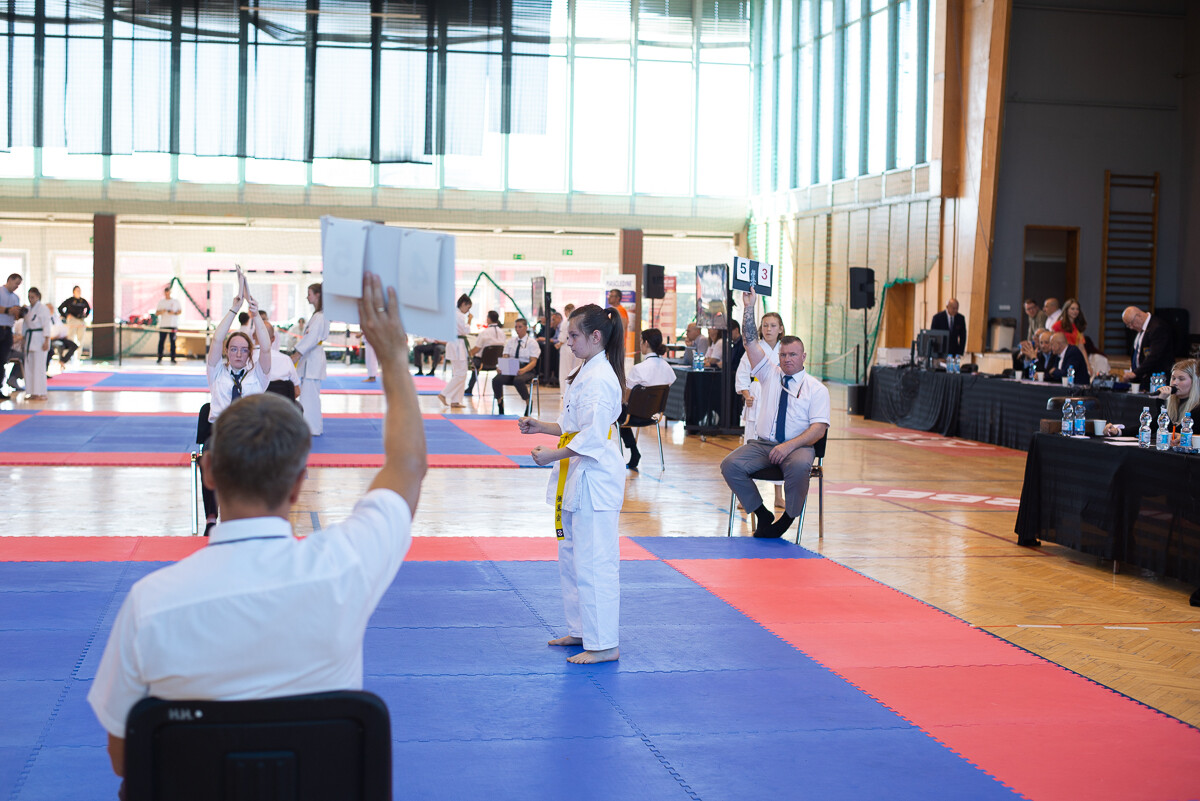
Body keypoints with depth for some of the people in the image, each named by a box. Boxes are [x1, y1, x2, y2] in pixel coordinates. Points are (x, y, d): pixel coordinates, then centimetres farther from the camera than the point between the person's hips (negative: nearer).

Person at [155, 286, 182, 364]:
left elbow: (180, 311, 8)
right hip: (163, 325, 1)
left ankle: (172, 359, 2)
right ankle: (159, 358, 1)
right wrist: (161, 311, -12)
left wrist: (174, 313, -12)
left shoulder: (176, 302, 8)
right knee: (161, 342, -3)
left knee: (173, 342, -1)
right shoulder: (161, 302, 11)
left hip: (173, 325, -1)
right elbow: (156, 313, 10)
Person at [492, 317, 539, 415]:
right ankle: (500, 405, -9)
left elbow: (533, 362, -6)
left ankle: (528, 403, -15)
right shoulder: (510, 342, 17)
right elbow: (505, 358, 9)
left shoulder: (532, 342, 4)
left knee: (518, 381, -40)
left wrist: (523, 370, -26)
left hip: (527, 370, -4)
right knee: (496, 380, -28)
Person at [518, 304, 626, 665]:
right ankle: (581, 630, 29)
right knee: (571, 557, 18)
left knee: (593, 562, -7)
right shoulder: (587, 372, 15)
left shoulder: (599, 379, -18)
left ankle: (604, 644, -2)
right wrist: (541, 427, 12)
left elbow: (594, 436, -24)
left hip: (595, 480, -11)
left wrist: (554, 455, -19)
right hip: (578, 478, 11)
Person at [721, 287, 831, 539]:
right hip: (762, 444, 4)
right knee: (730, 465, -23)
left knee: (799, 466, -39)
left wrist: (790, 445, -21)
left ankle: (788, 518, -16)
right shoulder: (770, 374, 15)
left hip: (798, 446, -3)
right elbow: (750, 341, 9)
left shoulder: (816, 388, 3)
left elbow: (819, 428, -7)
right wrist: (749, 308, -1)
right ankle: (762, 515, -7)